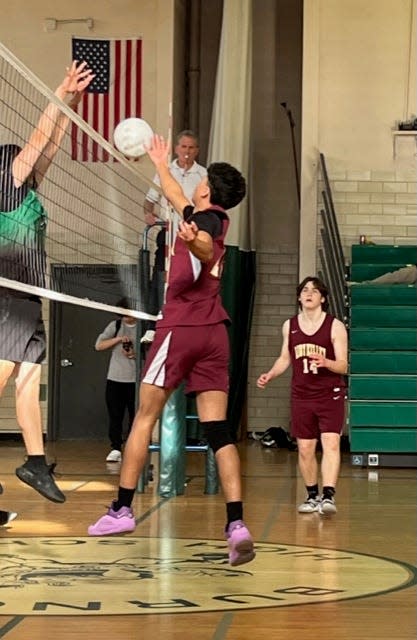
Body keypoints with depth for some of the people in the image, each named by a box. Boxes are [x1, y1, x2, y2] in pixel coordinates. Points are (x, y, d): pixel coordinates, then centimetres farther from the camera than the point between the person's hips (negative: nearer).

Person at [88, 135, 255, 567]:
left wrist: (193, 241, -54)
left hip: (180, 328, -7)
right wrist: (160, 164, 52)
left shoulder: (205, 220, -7)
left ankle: (122, 509, 10)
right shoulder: (212, 219, 17)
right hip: (214, 333, 7)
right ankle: (236, 523, -15)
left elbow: (206, 248, -33)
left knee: (145, 418, 5)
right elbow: (178, 199, 39)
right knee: (218, 428, -2)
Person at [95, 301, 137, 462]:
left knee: (135, 416, -1)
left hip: (136, 379, -2)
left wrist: (136, 355, -15)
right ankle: (115, 449, 4)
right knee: (115, 415, 1)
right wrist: (118, 339, -10)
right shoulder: (115, 326, 8)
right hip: (115, 378, 2)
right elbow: (99, 345, 3)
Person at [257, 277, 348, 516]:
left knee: (331, 443, -17)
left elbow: (343, 365, -8)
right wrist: (269, 375, 2)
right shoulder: (290, 326, 6)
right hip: (302, 395, 4)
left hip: (330, 395, -4)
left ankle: (329, 496, -25)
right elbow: (285, 358, 18)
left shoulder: (335, 326, -6)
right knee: (305, 449, 6)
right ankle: (313, 496, 21)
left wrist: (325, 362, -28)